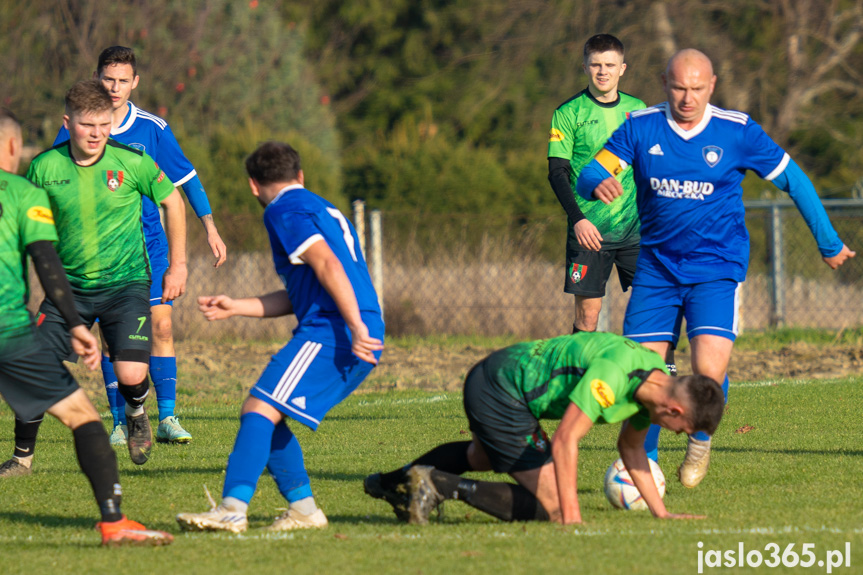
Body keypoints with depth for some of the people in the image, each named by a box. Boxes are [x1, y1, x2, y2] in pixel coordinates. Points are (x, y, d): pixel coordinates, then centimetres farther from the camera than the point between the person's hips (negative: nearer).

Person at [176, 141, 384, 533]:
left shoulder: (283, 210, -2)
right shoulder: (322, 210, 28)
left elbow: (328, 266, -18)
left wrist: (356, 328, -25)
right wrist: (235, 307, 31)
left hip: (331, 332, -9)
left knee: (259, 409, -16)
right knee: (267, 418, 14)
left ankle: (232, 510, -28)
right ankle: (304, 509, 11)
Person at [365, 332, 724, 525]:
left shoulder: (656, 382, -1)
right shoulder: (612, 376, -31)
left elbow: (631, 447, 15)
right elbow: (565, 441, -33)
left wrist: (661, 512, 11)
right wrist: (571, 517, -34)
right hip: (501, 396, -10)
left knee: (481, 456, 39)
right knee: (551, 507, -12)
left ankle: (397, 482, 51)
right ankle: (441, 486, -11)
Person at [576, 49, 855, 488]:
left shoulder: (737, 131, -6)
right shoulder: (640, 127, -2)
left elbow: (793, 180, 4)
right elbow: (590, 175, -5)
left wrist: (829, 243, 11)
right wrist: (598, 185, -31)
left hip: (717, 270, -2)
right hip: (656, 268, 2)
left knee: (709, 368, -20)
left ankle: (701, 440, 11)